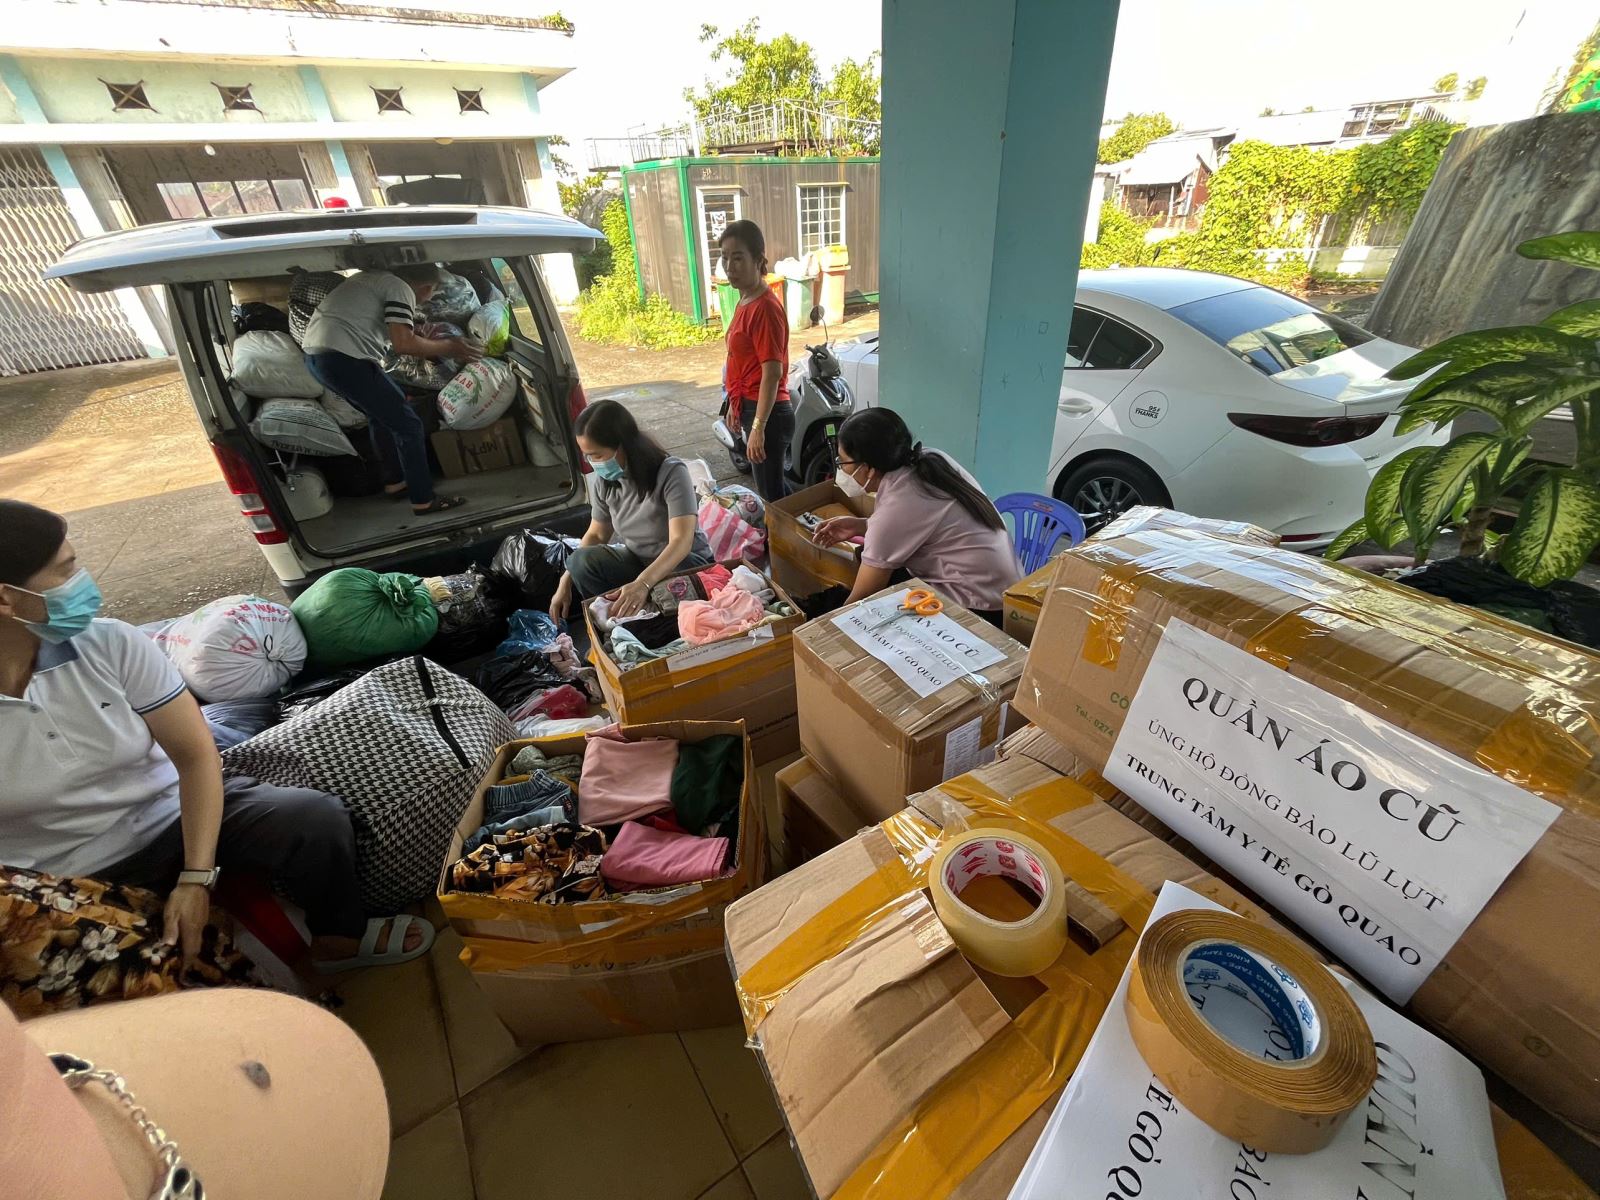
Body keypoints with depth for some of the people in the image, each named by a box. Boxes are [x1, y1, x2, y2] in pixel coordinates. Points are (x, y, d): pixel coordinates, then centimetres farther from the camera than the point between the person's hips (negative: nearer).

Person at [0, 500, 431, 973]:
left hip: (174, 816, 1)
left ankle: (339, 941, 5)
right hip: (68, 885, -1)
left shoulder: (110, 644, -11)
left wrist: (196, 877, -20)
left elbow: (195, 752, -11)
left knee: (317, 818, -22)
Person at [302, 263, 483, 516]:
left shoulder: (374, 278, 24)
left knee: (383, 416, 25)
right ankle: (423, 500, 1)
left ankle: (394, 482, 33)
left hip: (315, 353, 10)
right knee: (408, 425, -2)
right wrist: (448, 347, -6)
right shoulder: (401, 289, -4)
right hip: (343, 359, -10)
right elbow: (403, 343, -17)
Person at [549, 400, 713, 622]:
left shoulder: (671, 473, -24)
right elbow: (597, 534, 6)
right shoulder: (603, 480, -6)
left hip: (686, 561, -5)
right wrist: (566, 581, -6)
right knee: (581, 560, -23)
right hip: (637, 561, 5)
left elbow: (681, 542, -34)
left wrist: (643, 583, -50)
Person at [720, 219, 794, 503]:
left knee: (771, 494, 1)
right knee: (775, 486, 21)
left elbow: (772, 373, -23)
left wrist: (758, 428, -25)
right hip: (750, 408, 10)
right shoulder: (745, 301, 10)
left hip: (767, 414, -10)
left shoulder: (765, 308, -18)